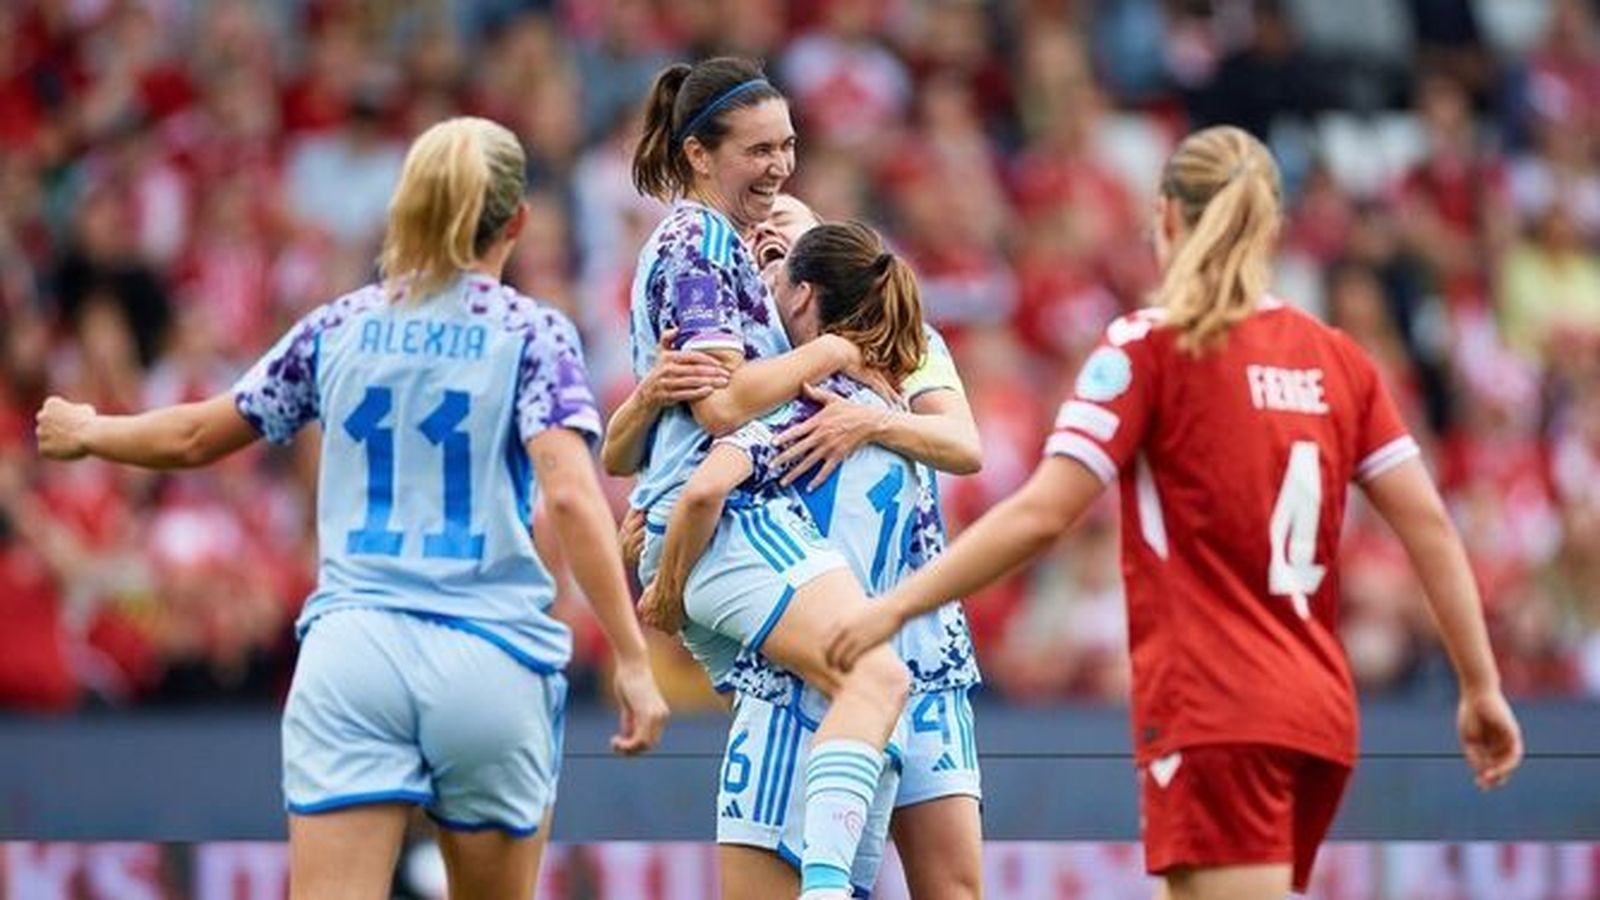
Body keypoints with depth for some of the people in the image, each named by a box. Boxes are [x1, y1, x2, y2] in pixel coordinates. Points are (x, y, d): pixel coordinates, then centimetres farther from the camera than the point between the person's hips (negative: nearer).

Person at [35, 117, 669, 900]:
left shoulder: (341, 327, 9)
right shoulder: (531, 333, 0)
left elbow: (194, 439, 18)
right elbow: (570, 496, -13)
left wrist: (84, 432, 38)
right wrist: (632, 658, -14)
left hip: (351, 652, 2)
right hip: (489, 659, -1)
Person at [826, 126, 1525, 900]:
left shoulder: (1151, 347, -4)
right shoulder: (1336, 359, 10)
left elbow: (1040, 514, -12)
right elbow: (1428, 525, 7)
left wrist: (897, 605, -7)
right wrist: (1482, 687, 12)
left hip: (1215, 714, -6)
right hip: (1318, 713, 6)